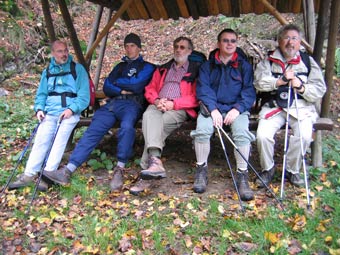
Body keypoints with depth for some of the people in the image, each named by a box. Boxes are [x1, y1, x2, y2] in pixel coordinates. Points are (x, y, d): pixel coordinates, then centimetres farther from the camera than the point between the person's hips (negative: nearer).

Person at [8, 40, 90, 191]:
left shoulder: (78, 69, 5)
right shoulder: (48, 71, 18)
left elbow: (84, 96, -2)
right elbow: (41, 94, 19)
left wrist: (71, 109, -15)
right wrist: (39, 109, 0)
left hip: (70, 113, -3)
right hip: (50, 112, 3)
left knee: (60, 138, -23)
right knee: (41, 139, -14)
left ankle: (48, 174, -25)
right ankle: (29, 174, -16)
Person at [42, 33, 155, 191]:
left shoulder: (147, 67, 16)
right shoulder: (119, 66, 31)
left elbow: (136, 86, -3)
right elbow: (106, 88, 19)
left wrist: (117, 83, 10)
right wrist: (122, 90, 2)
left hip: (132, 104, -4)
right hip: (112, 103, 4)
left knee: (127, 126, -40)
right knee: (93, 130, -22)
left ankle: (120, 170, -32)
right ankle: (68, 171, -32)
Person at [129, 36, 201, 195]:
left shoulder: (196, 70, 14)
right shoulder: (162, 69, 30)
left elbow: (195, 97, 2)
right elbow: (150, 89, 22)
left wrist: (174, 103, -11)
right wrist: (157, 100, -1)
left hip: (179, 109, -3)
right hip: (158, 106, 3)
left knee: (159, 125, -33)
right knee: (149, 116, -34)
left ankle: (146, 171, -35)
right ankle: (155, 161, -50)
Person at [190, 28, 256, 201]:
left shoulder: (244, 65, 12)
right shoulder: (208, 65, 13)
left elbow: (249, 91, 2)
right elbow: (203, 88, 0)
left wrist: (237, 109, -15)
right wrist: (213, 109, -17)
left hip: (236, 108, 0)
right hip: (212, 107, 0)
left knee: (242, 132, -31)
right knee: (202, 129, -30)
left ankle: (242, 175, -17)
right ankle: (201, 170, -10)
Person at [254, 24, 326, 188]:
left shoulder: (308, 62, 11)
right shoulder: (269, 61, 10)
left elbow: (320, 90, 4)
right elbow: (260, 82, -8)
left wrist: (301, 87, -14)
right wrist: (280, 81, -20)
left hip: (301, 107, 0)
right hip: (274, 106, 0)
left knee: (304, 135, -25)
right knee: (263, 135, -23)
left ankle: (292, 170, 2)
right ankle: (268, 169, 5)